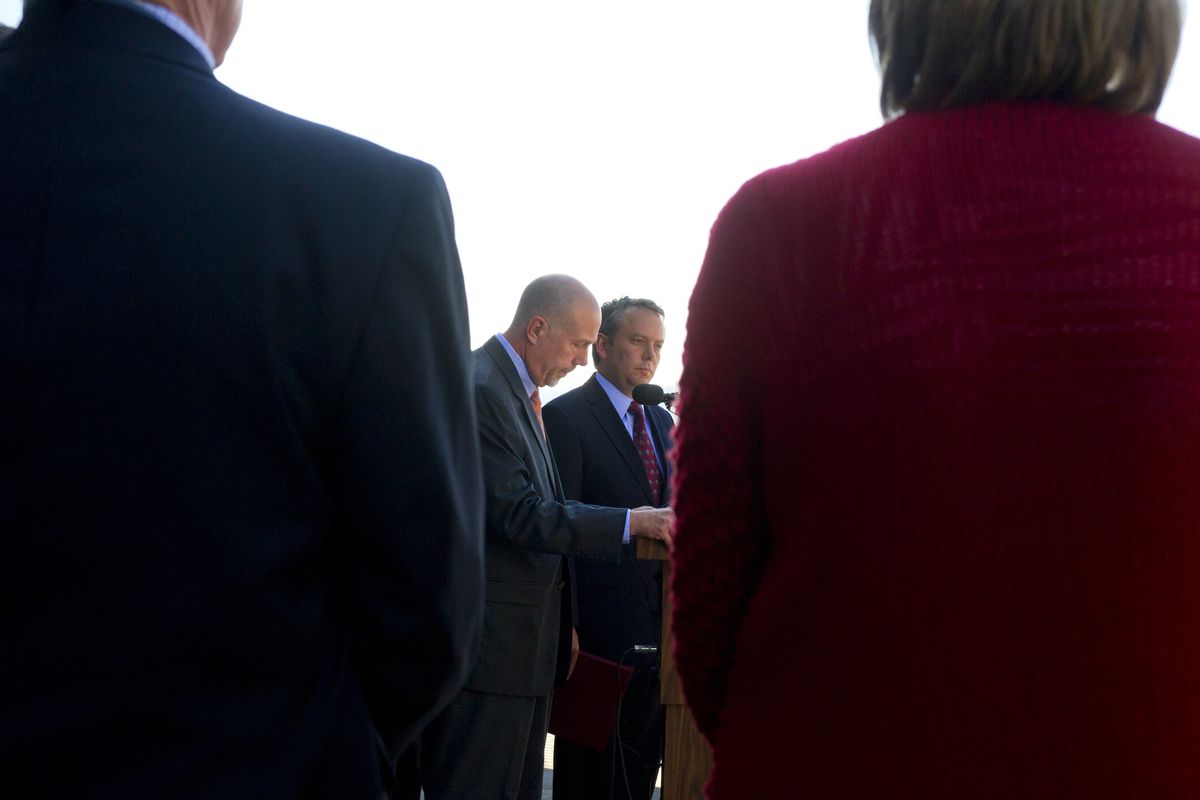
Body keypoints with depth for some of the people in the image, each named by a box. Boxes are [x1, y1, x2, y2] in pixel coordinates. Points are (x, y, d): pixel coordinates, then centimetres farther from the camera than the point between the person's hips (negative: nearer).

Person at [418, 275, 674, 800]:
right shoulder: (478, 388, -16)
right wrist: (631, 522, -22)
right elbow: (517, 515, -23)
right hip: (489, 638, -10)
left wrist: (562, 624, 18)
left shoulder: (522, 392, 16)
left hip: (528, 640, 10)